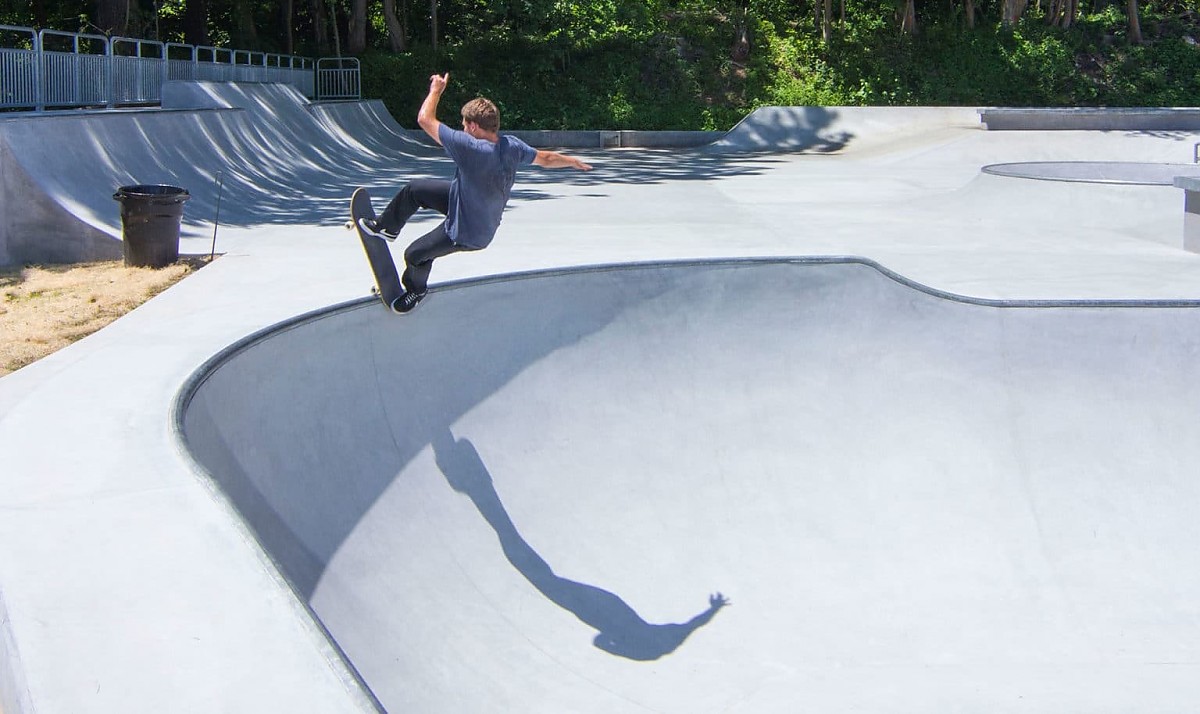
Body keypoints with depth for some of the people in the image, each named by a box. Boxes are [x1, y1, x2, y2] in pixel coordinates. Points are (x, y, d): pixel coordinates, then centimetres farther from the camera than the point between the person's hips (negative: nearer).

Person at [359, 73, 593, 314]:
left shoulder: (470, 148, -40)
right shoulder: (512, 146, -18)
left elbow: (425, 119, -33)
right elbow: (545, 158, 0)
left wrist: (436, 90, -14)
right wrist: (575, 162, 20)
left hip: (467, 234, -8)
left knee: (415, 255, 12)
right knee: (415, 188, 16)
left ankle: (416, 290, 43)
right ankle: (387, 227, 41)